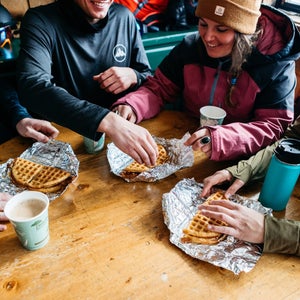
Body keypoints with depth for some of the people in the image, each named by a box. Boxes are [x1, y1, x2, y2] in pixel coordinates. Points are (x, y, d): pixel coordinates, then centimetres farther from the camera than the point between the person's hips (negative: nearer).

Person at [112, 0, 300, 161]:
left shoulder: (276, 66, -15)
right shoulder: (190, 47, -6)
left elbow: (276, 126, -20)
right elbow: (158, 89, 1)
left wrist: (222, 139, -39)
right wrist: (131, 106, -22)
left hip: (236, 162, -2)